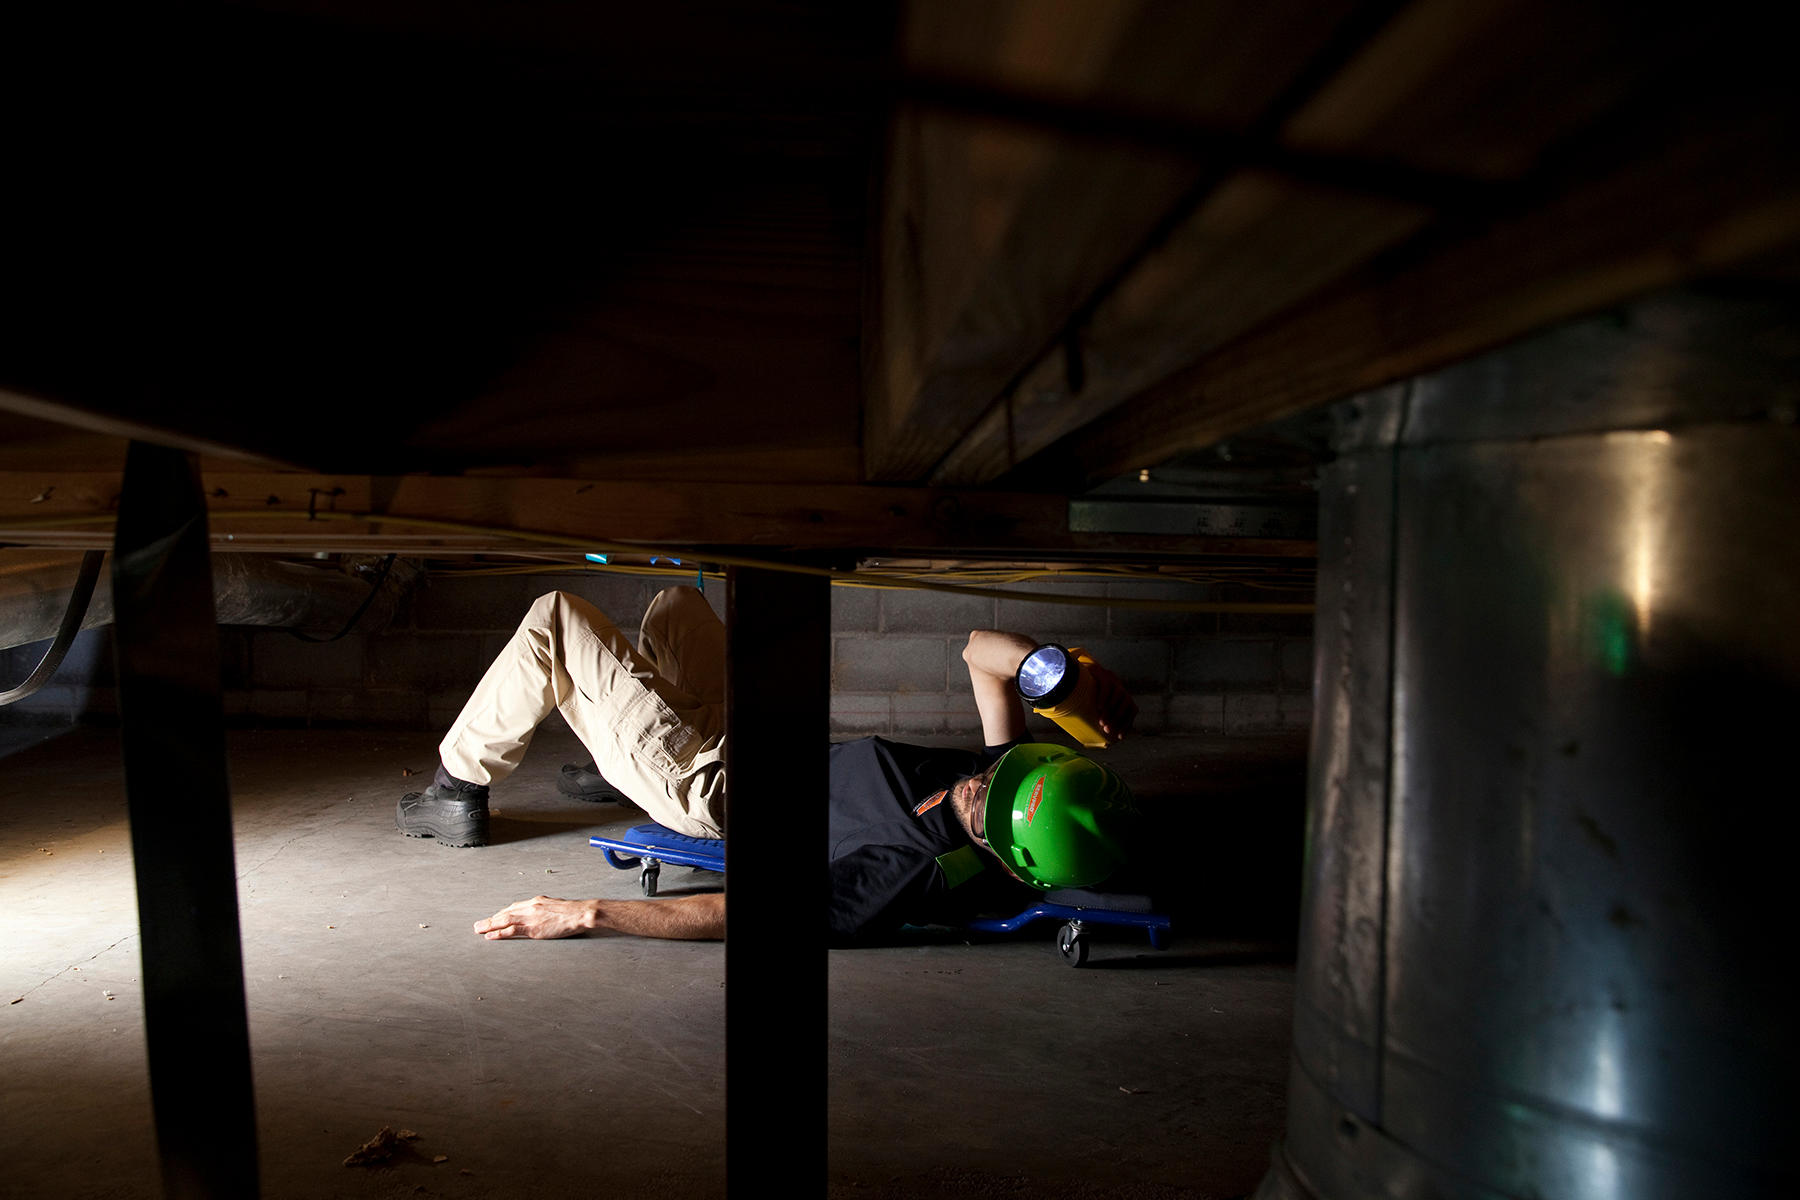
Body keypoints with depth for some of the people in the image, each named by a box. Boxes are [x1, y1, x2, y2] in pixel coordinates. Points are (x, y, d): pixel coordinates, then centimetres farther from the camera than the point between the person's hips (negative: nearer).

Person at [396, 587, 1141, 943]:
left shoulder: (907, 877, -40)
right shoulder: (1004, 770, -20)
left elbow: (734, 915, -38)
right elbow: (981, 649, -8)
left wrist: (583, 915, -34)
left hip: (711, 789, -7)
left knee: (555, 621, -4)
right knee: (677, 599, 26)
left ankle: (460, 795, 19)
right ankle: (614, 764, 48)